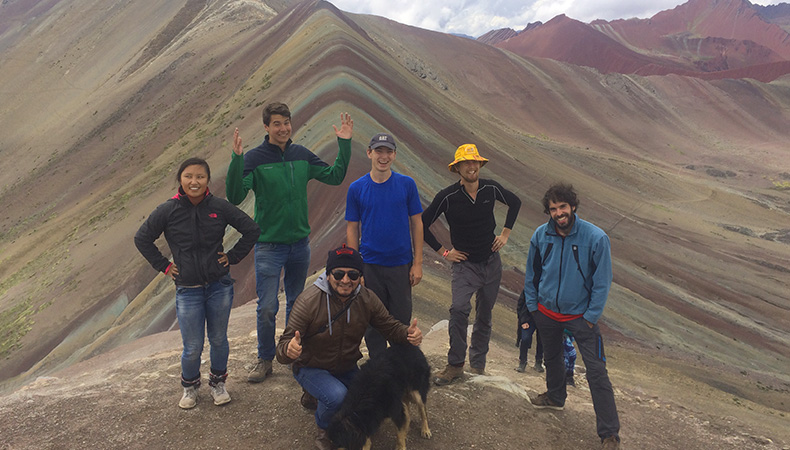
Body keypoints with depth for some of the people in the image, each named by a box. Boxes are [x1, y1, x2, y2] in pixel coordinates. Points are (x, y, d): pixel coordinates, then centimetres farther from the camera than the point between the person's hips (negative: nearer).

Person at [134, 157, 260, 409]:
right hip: (188, 290, -1)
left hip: (219, 286, 1)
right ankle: (190, 386, 32)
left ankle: (218, 383, 37)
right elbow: (142, 239, 5)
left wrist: (233, 257, 1)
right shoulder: (168, 211, -6)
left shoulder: (219, 207, -5)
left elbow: (252, 230, 3)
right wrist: (163, 266, 2)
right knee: (193, 348, 3)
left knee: (218, 340, 13)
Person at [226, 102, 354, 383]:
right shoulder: (254, 158, -10)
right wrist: (236, 159, -31)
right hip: (269, 245, -4)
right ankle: (265, 360, 17)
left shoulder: (302, 155, 4)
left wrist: (344, 144, 3)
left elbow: (335, 177, 11)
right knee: (267, 308, -2)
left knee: (297, 303, 16)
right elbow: (235, 197, -20)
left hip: (300, 243, 4)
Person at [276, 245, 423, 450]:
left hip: (347, 368, 5)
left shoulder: (367, 299, -13)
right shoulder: (308, 302, -26)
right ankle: (324, 431, 3)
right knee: (337, 396, -33)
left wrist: (408, 334, -24)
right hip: (311, 368, -5)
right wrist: (289, 350, -52)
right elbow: (284, 346, -25)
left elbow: (389, 326, 0)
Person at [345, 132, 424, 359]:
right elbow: (352, 229, 3)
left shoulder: (407, 184, 0)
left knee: (402, 321, 8)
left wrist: (418, 263, -1)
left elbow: (416, 223, 3)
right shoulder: (356, 188, 0)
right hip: (370, 265, 0)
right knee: (373, 323, 9)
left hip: (401, 265, 0)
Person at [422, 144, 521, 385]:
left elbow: (515, 202, 16)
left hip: (491, 262, 3)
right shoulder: (448, 196, -14)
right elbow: (423, 224, -6)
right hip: (464, 264, -3)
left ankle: (478, 363, 26)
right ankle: (455, 365, -9)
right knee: (459, 309, -23)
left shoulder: (491, 188, -4)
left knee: (484, 315, 11)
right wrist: (443, 251, -4)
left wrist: (505, 233, 10)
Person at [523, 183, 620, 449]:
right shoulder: (541, 236, -8)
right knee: (551, 358, 25)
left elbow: (602, 282, -11)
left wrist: (591, 316, -11)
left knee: (596, 372, -6)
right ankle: (555, 397, 52)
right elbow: (532, 274, 7)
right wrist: (532, 306, 8)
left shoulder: (595, 238, -19)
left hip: (580, 315, -4)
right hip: (547, 312, 4)